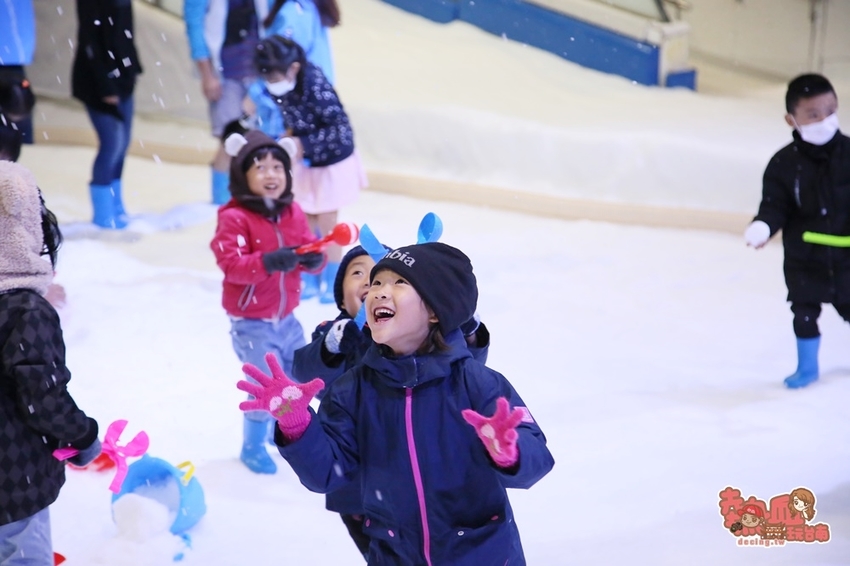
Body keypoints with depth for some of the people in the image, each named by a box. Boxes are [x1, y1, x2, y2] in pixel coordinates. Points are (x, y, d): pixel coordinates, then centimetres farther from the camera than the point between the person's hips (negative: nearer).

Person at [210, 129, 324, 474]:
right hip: (251, 322, -6)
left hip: (286, 317, 7)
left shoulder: (292, 213, 2)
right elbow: (231, 264, -26)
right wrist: (268, 261, -40)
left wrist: (314, 258, -20)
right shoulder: (234, 219, -17)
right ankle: (253, 446, 15)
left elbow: (308, 247, 4)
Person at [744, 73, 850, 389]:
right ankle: (807, 367, 29)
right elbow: (774, 206, -12)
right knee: (804, 314, 10)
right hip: (802, 259, 0)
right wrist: (763, 227, -30)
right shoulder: (783, 164, -13)